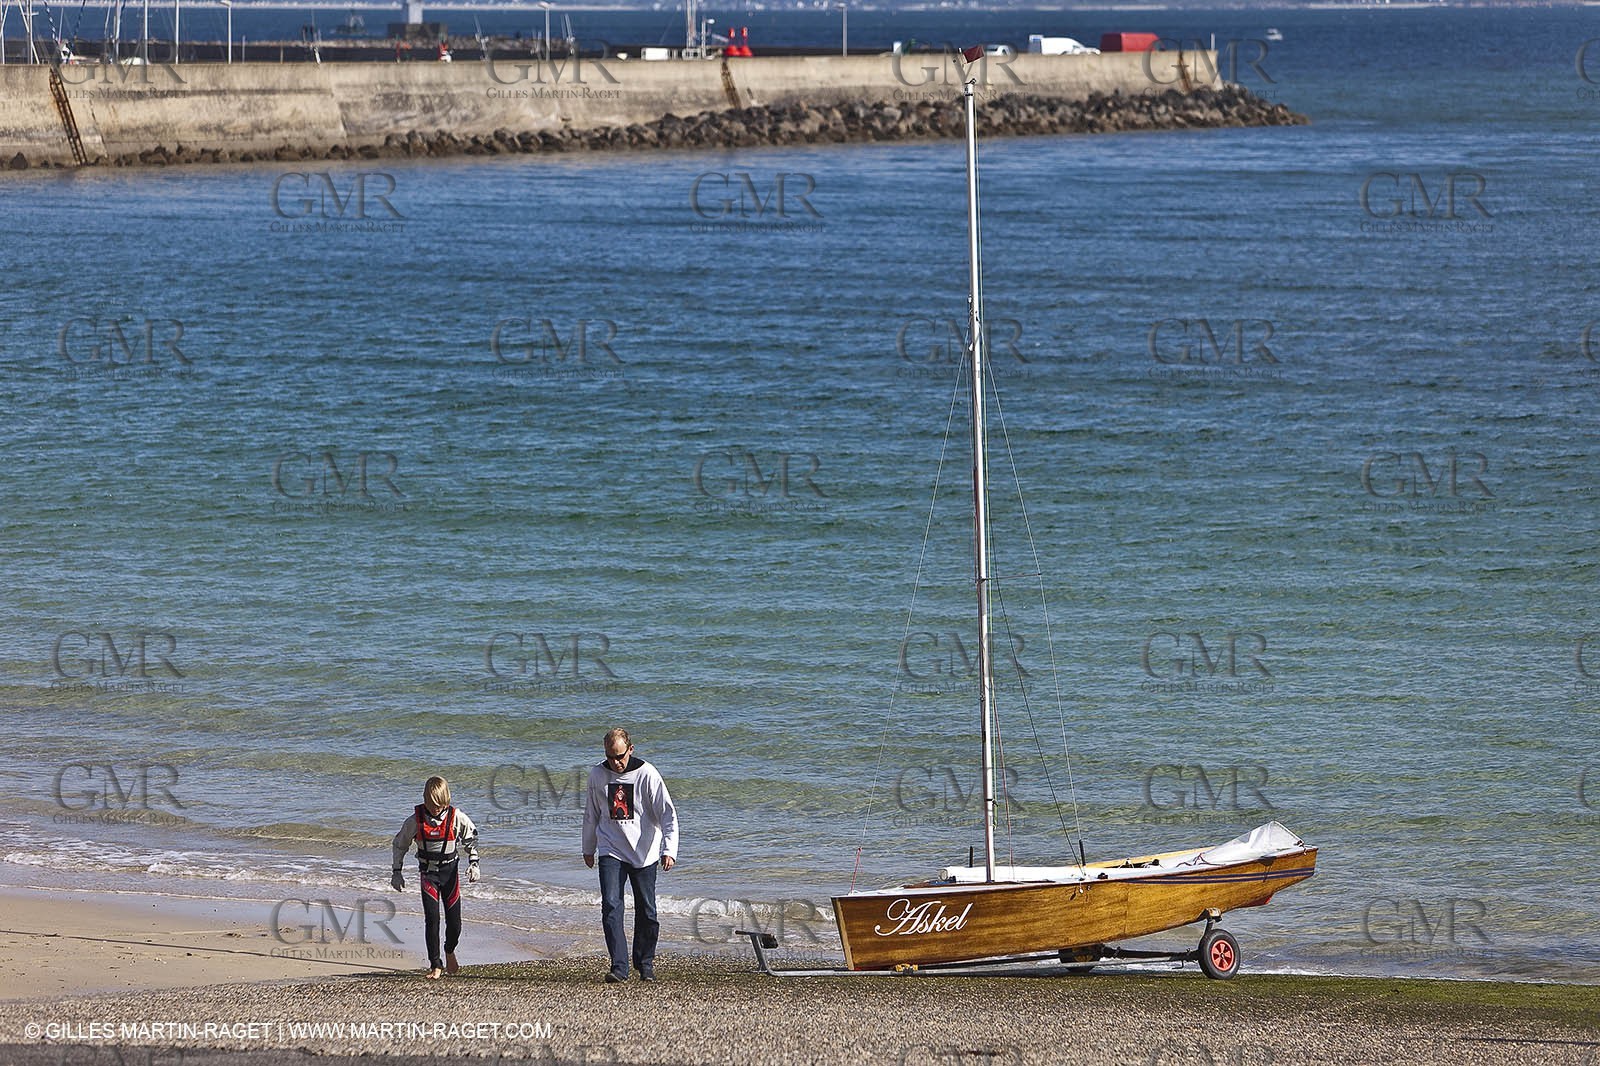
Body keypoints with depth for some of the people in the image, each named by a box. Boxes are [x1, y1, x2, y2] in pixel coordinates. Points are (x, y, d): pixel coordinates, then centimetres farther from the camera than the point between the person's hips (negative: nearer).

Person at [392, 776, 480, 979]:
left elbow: (471, 837, 7)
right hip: (428, 872, -1)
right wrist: (397, 872, 5)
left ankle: (450, 951, 34)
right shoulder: (416, 821, -11)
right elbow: (400, 844, 3)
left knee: (454, 921, 2)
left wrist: (473, 863, -1)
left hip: (450, 870, 1)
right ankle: (435, 965, -5)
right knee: (431, 918, -12)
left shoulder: (456, 818, -11)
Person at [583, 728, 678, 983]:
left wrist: (669, 850, -20)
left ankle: (645, 963, 22)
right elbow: (591, 815, 17)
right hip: (611, 851, 2)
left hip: (644, 855, -2)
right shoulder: (598, 775, 2)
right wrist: (588, 849, 24)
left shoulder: (647, 774, -9)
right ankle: (619, 967, -16)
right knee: (611, 907, -13)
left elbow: (668, 814, -10)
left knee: (646, 912, 4)